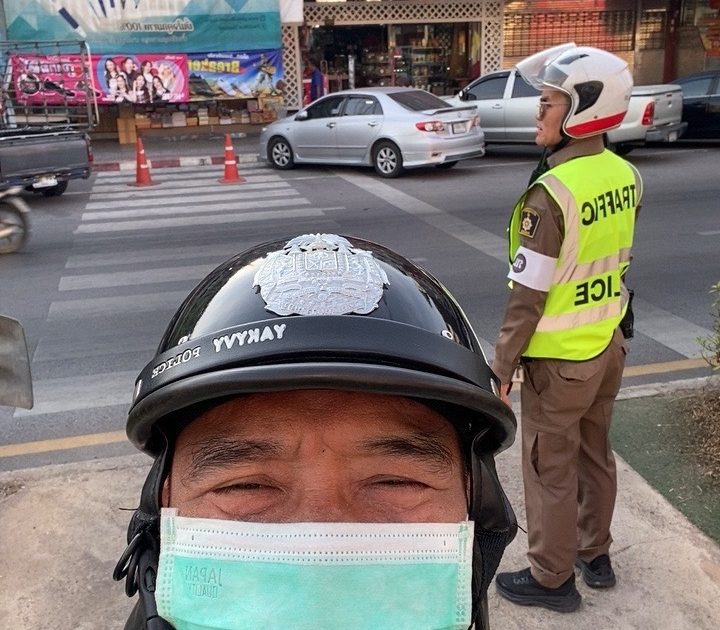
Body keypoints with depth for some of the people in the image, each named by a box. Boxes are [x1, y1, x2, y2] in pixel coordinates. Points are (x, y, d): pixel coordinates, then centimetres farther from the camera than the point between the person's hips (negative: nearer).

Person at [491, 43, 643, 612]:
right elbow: (617, 260, 8)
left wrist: (503, 365, -10)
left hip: (559, 358, -7)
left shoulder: (552, 194, -25)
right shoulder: (626, 176, -1)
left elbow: (527, 295, -21)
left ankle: (552, 579, 27)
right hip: (608, 345, 8)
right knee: (595, 454, 22)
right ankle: (595, 554, 41)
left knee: (551, 471, 9)